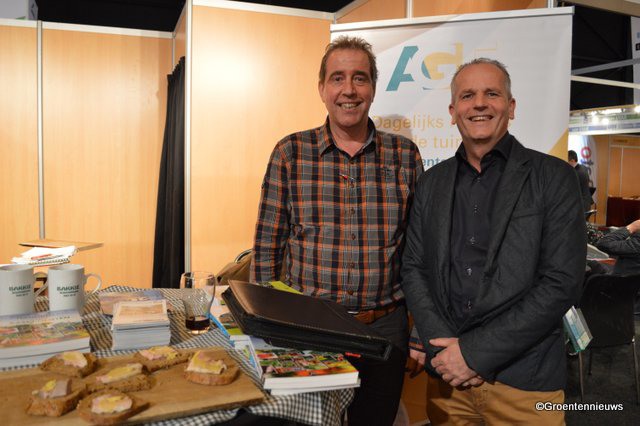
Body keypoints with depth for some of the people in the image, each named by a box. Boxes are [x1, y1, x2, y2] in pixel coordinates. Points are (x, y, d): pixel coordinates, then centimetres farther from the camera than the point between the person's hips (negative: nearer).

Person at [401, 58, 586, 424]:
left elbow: (562, 283, -11)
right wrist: (443, 347, -11)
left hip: (524, 382, -2)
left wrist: (475, 353, -15)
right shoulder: (432, 182, 6)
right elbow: (414, 269, 4)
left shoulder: (553, 177, -5)